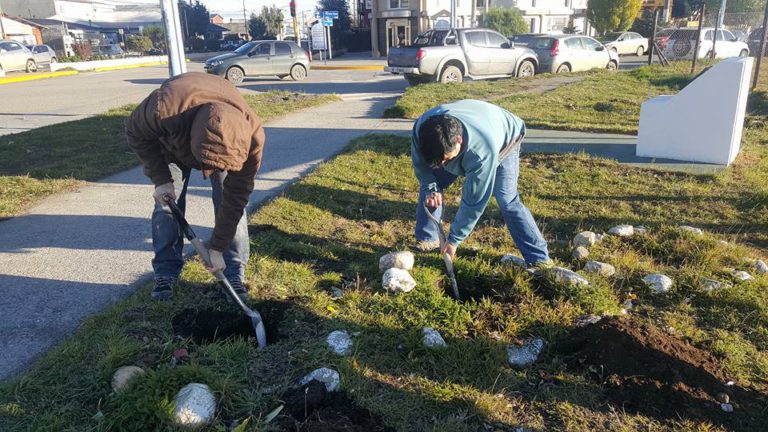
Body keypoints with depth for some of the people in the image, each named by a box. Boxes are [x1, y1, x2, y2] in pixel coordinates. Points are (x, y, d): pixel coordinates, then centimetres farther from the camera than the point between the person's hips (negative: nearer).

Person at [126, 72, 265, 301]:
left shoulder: (251, 136, -41)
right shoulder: (163, 108, -46)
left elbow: (236, 197, -29)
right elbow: (136, 133, -20)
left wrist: (217, 248, -23)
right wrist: (161, 178, -23)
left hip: (227, 139, 0)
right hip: (172, 140, 1)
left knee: (233, 202, -12)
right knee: (166, 202, -6)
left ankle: (234, 275, -1)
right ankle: (166, 273, 9)